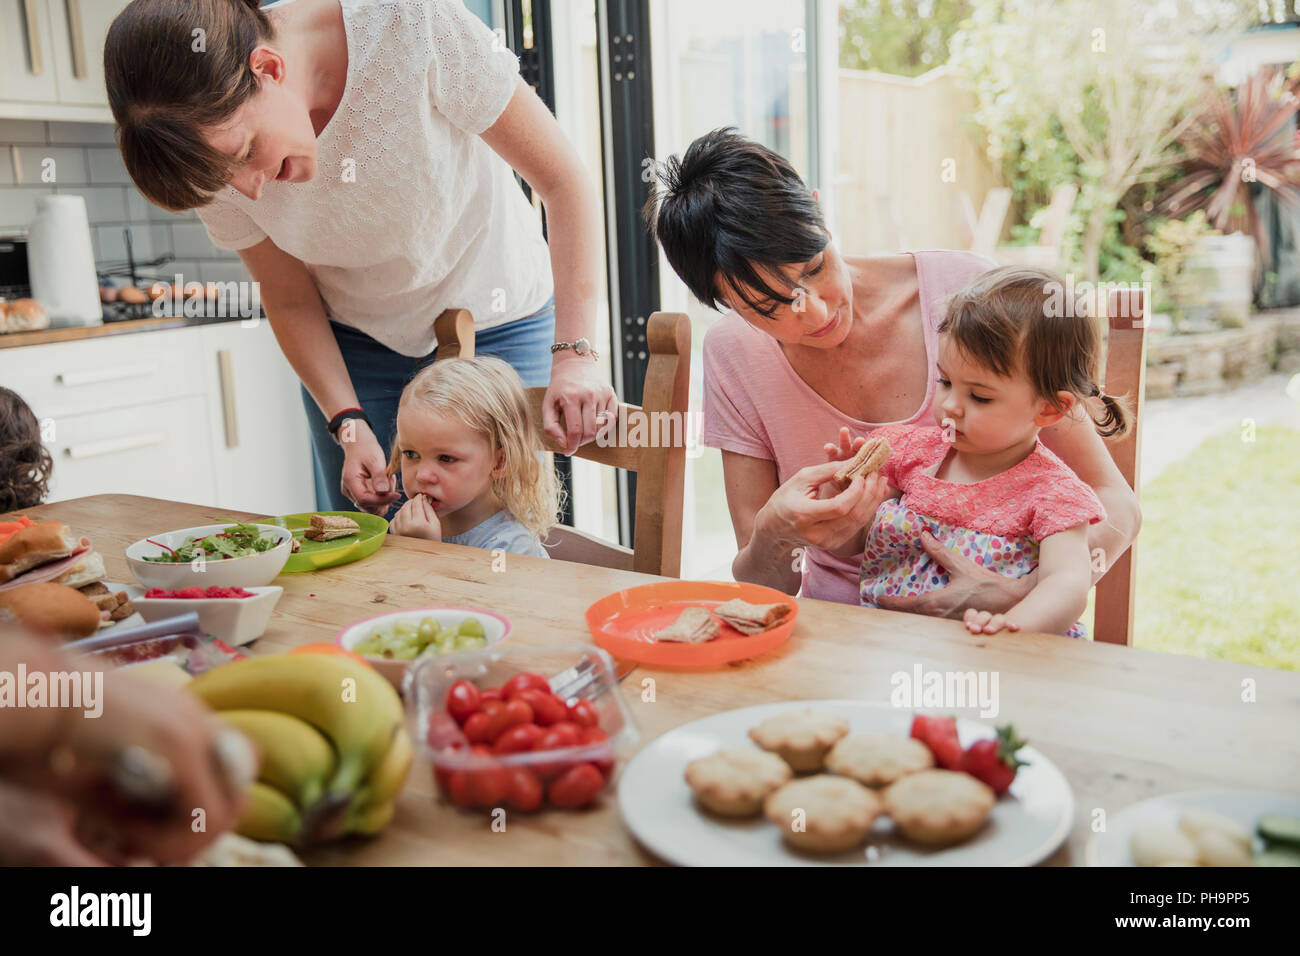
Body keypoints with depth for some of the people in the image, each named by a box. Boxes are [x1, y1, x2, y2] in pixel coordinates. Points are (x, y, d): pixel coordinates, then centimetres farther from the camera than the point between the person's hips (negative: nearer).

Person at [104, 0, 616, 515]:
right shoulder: (216, 145, -18)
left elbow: (563, 180, -22)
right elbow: (292, 303, -4)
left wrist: (574, 352, -29)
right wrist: (349, 425, -16)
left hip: (493, 322, -2)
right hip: (354, 342, 3)